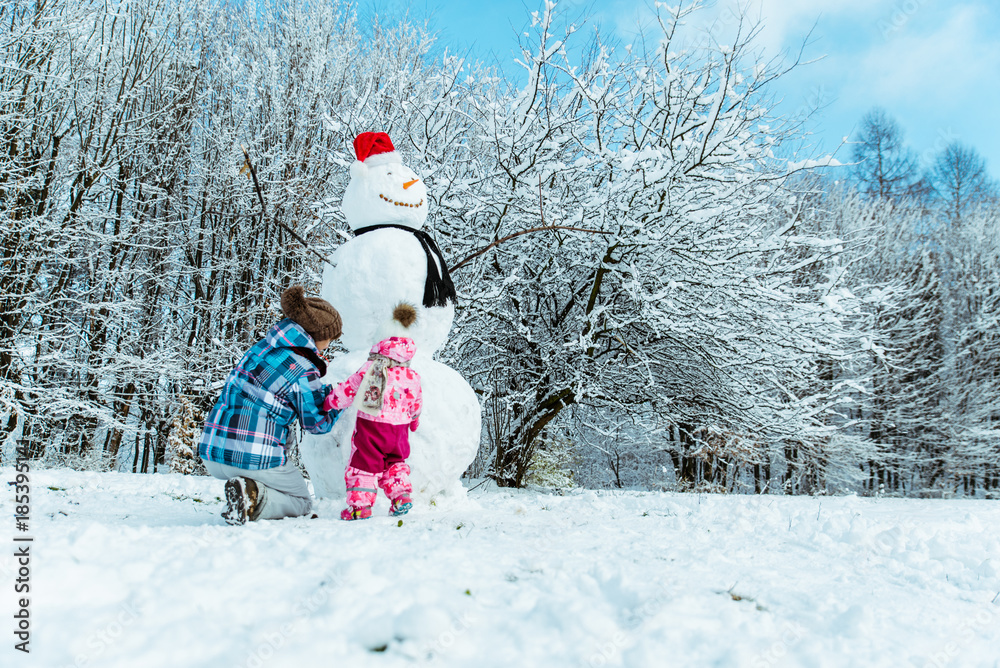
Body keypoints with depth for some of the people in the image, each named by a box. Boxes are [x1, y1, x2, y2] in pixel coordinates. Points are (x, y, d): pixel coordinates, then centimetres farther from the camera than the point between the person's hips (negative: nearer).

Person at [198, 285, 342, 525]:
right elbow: (316, 424, 0)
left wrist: (326, 392, 23)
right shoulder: (304, 371, -13)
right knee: (301, 502, 18)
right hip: (256, 458, -7)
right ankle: (255, 498, -11)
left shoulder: (261, 347, 9)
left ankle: (243, 494, 1)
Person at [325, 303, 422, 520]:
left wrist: (328, 401, 10)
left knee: (362, 464, 6)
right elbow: (416, 405, 17)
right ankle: (401, 496, 14)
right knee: (395, 463, 24)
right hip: (398, 430, 4)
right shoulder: (413, 378, 4)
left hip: (370, 428, -4)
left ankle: (360, 505, 4)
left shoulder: (369, 369, -8)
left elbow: (348, 390, -5)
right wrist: (413, 421, 36)